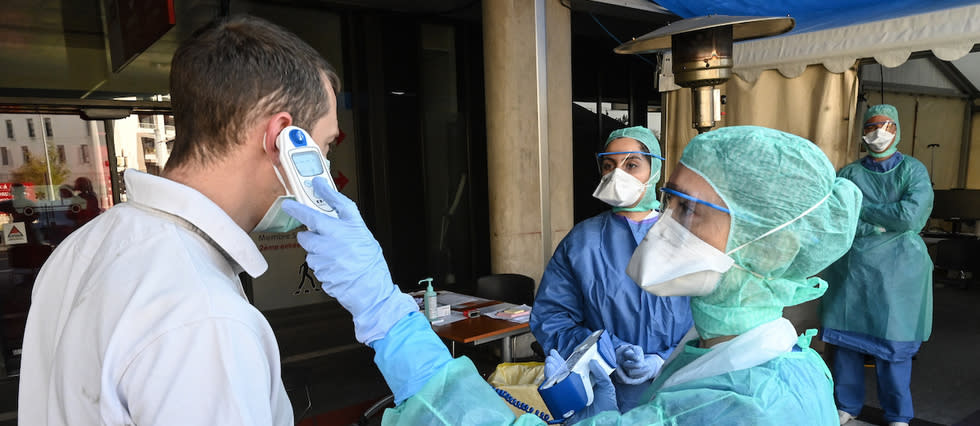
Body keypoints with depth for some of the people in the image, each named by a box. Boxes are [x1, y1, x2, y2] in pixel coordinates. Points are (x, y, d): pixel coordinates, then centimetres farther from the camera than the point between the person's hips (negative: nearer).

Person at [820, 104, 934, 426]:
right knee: (846, 338, 6)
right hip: (851, 269, 2)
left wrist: (860, 207, -9)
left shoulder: (913, 170, 1)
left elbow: (911, 216, -15)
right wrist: (886, 221, -13)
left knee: (893, 343, 3)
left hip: (896, 270, -1)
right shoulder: (848, 173, 5)